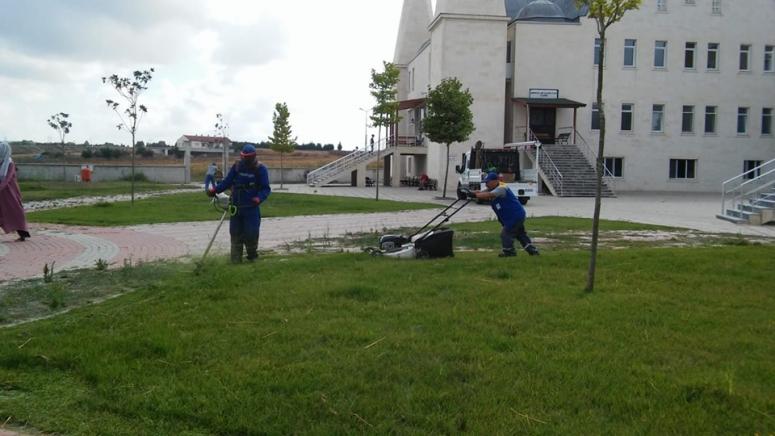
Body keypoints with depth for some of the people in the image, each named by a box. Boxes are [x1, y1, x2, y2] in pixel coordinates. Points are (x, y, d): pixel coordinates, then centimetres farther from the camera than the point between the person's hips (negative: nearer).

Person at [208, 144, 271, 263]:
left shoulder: (260, 169, -6)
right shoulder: (237, 166, 2)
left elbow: (266, 188, -7)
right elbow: (227, 181, 7)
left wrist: (259, 198, -26)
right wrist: (215, 189, -7)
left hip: (251, 208, -3)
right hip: (236, 206, 3)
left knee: (251, 232, -3)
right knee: (235, 233, 5)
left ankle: (252, 256, 20)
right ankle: (236, 259, 13)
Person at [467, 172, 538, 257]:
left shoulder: (501, 188, -21)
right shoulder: (492, 189, 10)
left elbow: (488, 195, -36)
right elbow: (481, 192, -2)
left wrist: (475, 195, -37)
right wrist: (471, 192, -22)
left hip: (515, 216, -11)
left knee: (505, 233, -3)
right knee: (521, 234, 17)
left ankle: (509, 251, 13)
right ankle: (533, 250, 24)